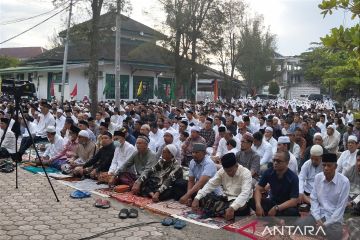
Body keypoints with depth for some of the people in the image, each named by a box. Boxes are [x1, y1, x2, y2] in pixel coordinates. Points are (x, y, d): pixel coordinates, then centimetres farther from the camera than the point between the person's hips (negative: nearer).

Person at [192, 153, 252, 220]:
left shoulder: (246, 173, -17)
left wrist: (232, 208, -47)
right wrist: (197, 198, -21)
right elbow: (210, 185, -5)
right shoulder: (221, 171, -2)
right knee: (203, 198, -16)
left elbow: (245, 193, -31)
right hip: (225, 199, 5)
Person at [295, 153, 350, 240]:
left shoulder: (344, 182, -12)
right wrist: (317, 219, -10)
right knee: (298, 225, -20)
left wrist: (325, 224, -14)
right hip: (317, 215, 4)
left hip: (334, 218, -3)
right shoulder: (318, 177, 1)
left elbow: (341, 207, -11)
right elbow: (313, 199, 3)